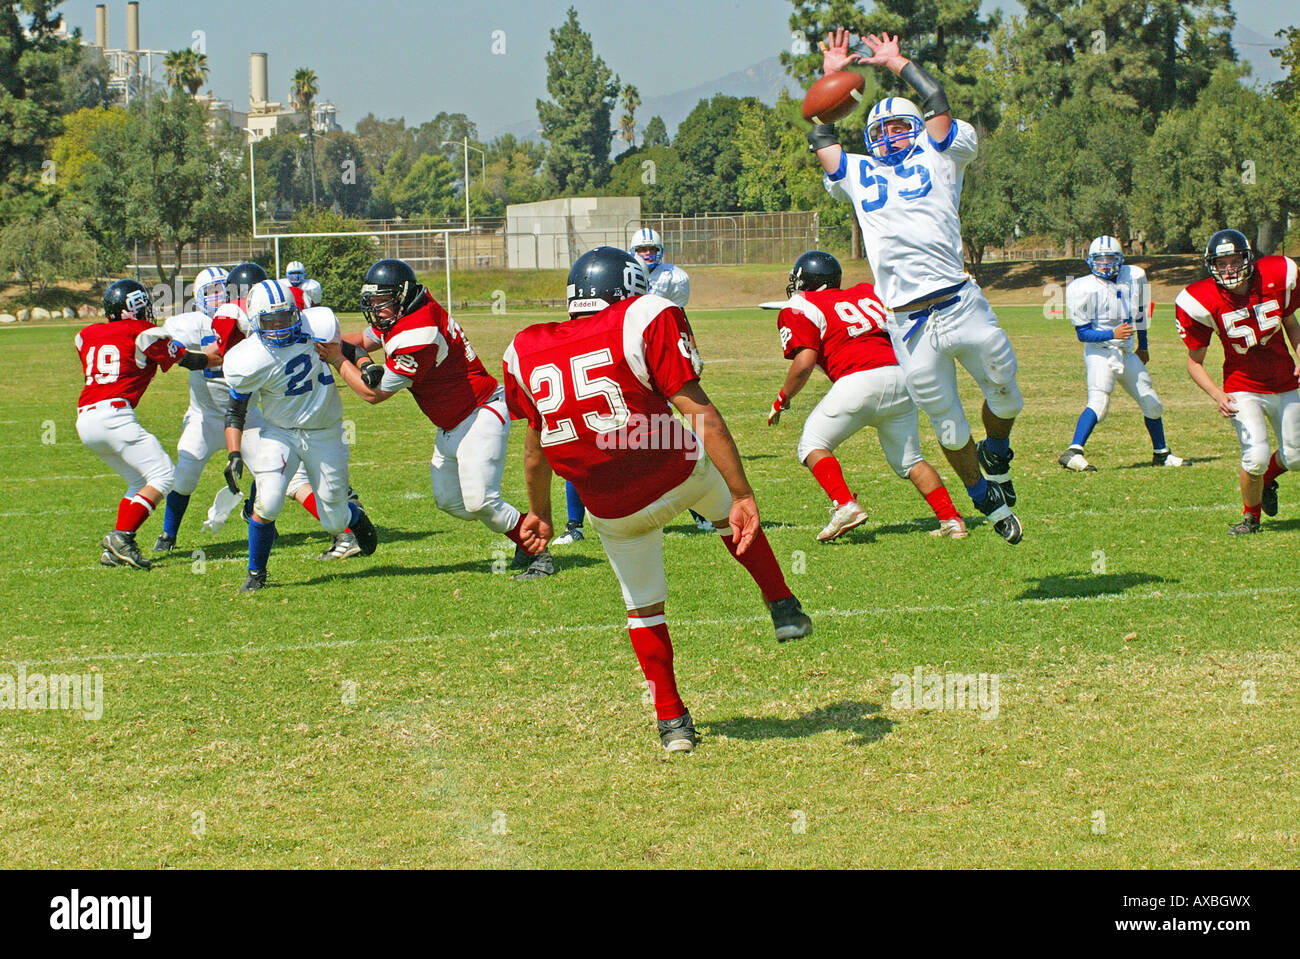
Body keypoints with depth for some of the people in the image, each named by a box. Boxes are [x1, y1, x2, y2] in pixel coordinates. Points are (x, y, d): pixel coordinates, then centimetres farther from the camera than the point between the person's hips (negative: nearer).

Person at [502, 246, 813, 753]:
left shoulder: (525, 351, 1)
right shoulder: (646, 319, -12)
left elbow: (536, 449, 13)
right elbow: (701, 415, -17)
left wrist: (539, 513, 28)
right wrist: (743, 496, -15)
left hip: (613, 513, 3)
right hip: (679, 473, -3)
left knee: (643, 606, 24)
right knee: (731, 508, 32)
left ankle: (671, 720, 26)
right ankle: (784, 608, 36)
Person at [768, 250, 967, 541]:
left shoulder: (800, 308, 8)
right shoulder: (867, 294, 25)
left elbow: (804, 362, -4)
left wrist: (782, 400, 9)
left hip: (860, 381, -6)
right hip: (902, 379, 6)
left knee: (813, 445, 10)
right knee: (909, 460, 20)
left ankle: (845, 505, -9)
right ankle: (950, 519, 10)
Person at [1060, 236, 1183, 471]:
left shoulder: (1134, 277, 4)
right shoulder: (1084, 289, -15)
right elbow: (1083, 333, -14)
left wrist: (1143, 346, 27)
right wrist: (1113, 334, -27)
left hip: (1127, 352, 6)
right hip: (1100, 352, -6)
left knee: (1152, 404, 12)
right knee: (1099, 403, -26)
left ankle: (1161, 453, 31)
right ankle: (1073, 453, -34)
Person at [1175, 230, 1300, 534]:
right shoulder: (1204, 302, -19)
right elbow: (1194, 362, -9)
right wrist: (1216, 394, -24)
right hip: (1242, 389, -3)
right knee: (1256, 457, -19)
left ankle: (1266, 480, 46)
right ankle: (1250, 515, 9)